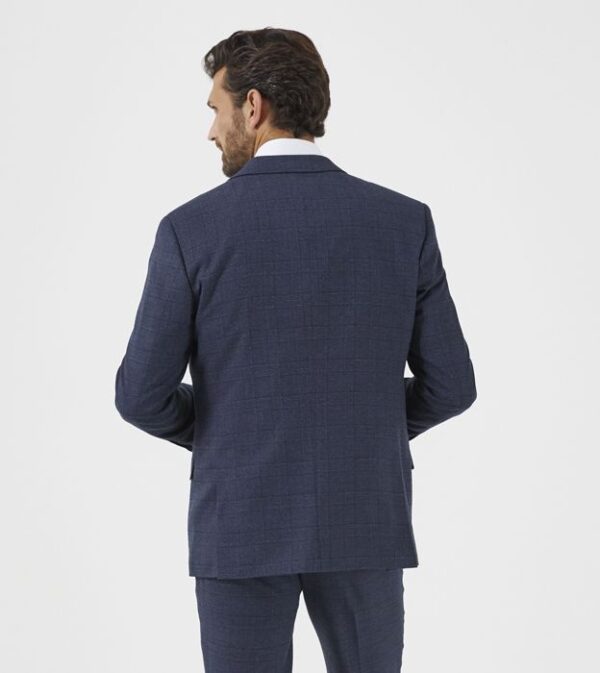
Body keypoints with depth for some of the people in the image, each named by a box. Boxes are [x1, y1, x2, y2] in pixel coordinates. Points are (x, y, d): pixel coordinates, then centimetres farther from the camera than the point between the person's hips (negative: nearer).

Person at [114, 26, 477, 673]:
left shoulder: (192, 229, -9)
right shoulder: (405, 222, -4)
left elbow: (142, 395, -7)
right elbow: (449, 385, -2)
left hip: (241, 524, -1)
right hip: (363, 521, 2)